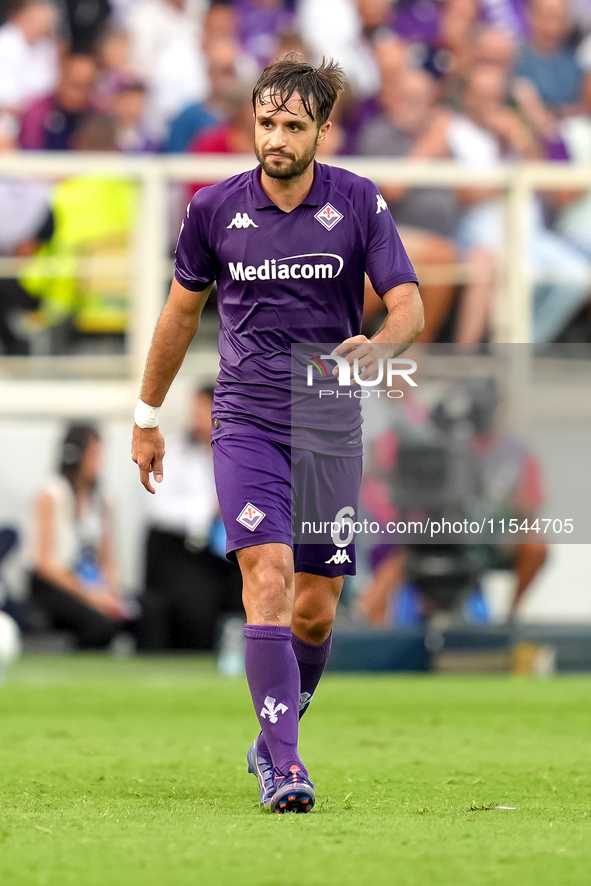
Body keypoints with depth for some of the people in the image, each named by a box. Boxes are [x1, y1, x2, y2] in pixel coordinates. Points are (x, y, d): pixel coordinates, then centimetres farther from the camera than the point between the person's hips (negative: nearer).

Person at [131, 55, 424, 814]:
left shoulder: (358, 203, -3)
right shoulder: (215, 209, -1)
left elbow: (409, 304, -6)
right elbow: (182, 310, 13)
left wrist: (380, 346, -30)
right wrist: (148, 415, 20)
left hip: (330, 427, 1)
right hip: (246, 421, -1)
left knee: (316, 610, 5)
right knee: (267, 574, -20)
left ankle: (272, 741, 30)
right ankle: (284, 766, -24)